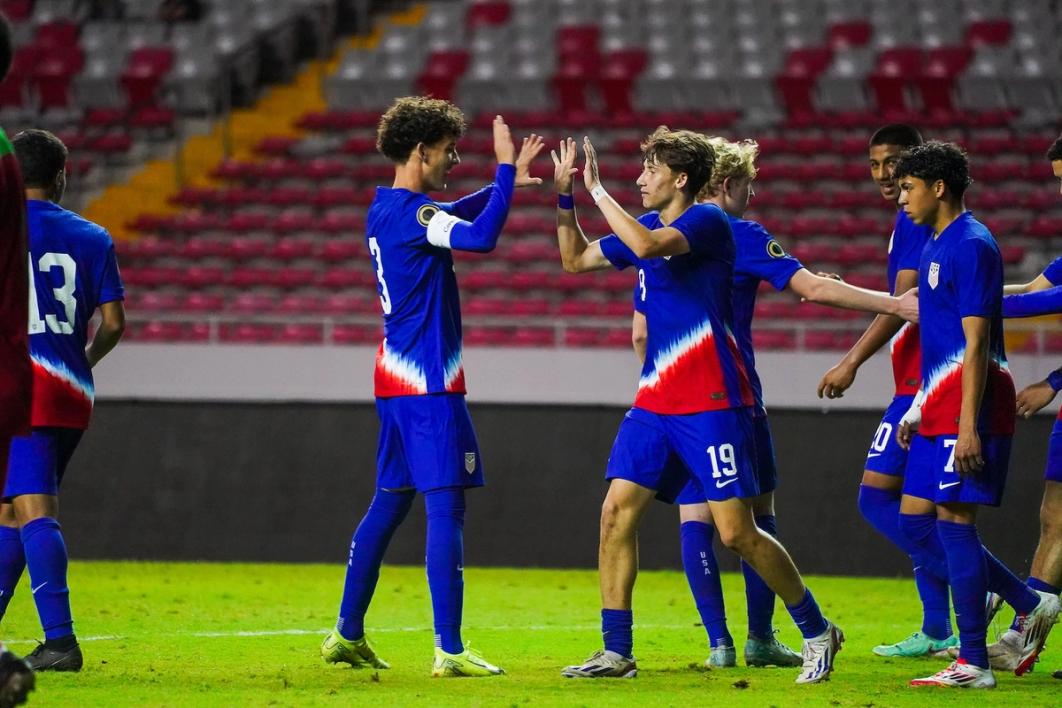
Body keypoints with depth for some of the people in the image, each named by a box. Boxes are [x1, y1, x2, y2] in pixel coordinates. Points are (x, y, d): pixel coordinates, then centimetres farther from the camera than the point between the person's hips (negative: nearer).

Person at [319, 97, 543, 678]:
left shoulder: (385, 208, 14)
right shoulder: (412, 212, -16)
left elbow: (454, 217, 31)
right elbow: (481, 237, -30)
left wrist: (504, 182, 19)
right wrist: (505, 170, -19)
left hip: (395, 375, 10)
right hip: (428, 383, -10)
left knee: (389, 504, 15)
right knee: (446, 509, -11)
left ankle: (347, 633, 18)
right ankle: (449, 649, -15)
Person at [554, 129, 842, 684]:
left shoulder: (707, 222, -12)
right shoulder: (647, 226, 13)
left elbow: (647, 246, -30)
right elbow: (575, 259, 23)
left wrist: (598, 190, -20)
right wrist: (564, 197, 10)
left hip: (711, 404, -8)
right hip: (655, 403, 8)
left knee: (736, 532, -7)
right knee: (616, 512, -3)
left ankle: (817, 632, 11)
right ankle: (616, 652, 2)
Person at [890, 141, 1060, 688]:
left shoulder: (971, 246, -14)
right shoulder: (936, 245, 17)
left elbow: (975, 344, -19)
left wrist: (968, 426, -22)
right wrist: (918, 410, 23)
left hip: (968, 411, -10)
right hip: (938, 412, 10)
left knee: (953, 521, -8)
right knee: (916, 520, 9)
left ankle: (973, 663, -3)